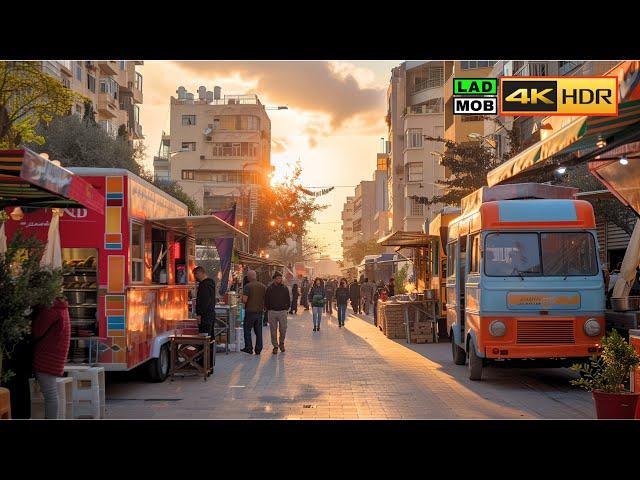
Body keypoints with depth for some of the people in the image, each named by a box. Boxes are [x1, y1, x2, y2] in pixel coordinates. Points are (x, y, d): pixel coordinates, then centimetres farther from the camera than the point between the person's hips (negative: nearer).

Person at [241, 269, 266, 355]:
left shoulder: (247, 286, -12)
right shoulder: (263, 286, 3)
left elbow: (244, 300, -18)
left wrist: (243, 301, 4)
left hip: (250, 311, -5)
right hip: (260, 311, 5)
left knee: (247, 330, 8)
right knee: (258, 331, 9)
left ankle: (248, 348, 8)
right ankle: (258, 349, 11)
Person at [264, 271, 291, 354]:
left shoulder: (285, 288, 4)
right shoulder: (269, 288, 1)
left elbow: (288, 299, 12)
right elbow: (266, 300, 7)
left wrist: (287, 308, 5)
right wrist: (268, 309, 2)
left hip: (282, 311, 1)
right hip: (272, 312, 0)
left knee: (283, 329, 2)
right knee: (273, 330, 3)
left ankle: (281, 343, 25)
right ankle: (275, 346, 12)